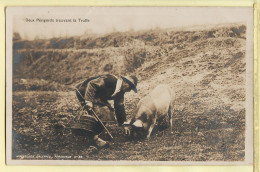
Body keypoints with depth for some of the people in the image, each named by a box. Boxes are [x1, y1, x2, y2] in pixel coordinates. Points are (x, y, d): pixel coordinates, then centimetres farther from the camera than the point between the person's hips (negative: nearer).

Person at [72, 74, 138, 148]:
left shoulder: (120, 91, 2)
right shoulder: (111, 80, -28)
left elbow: (119, 107, 8)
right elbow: (91, 84, -32)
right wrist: (88, 101, -38)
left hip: (97, 96, 9)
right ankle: (94, 138, -22)